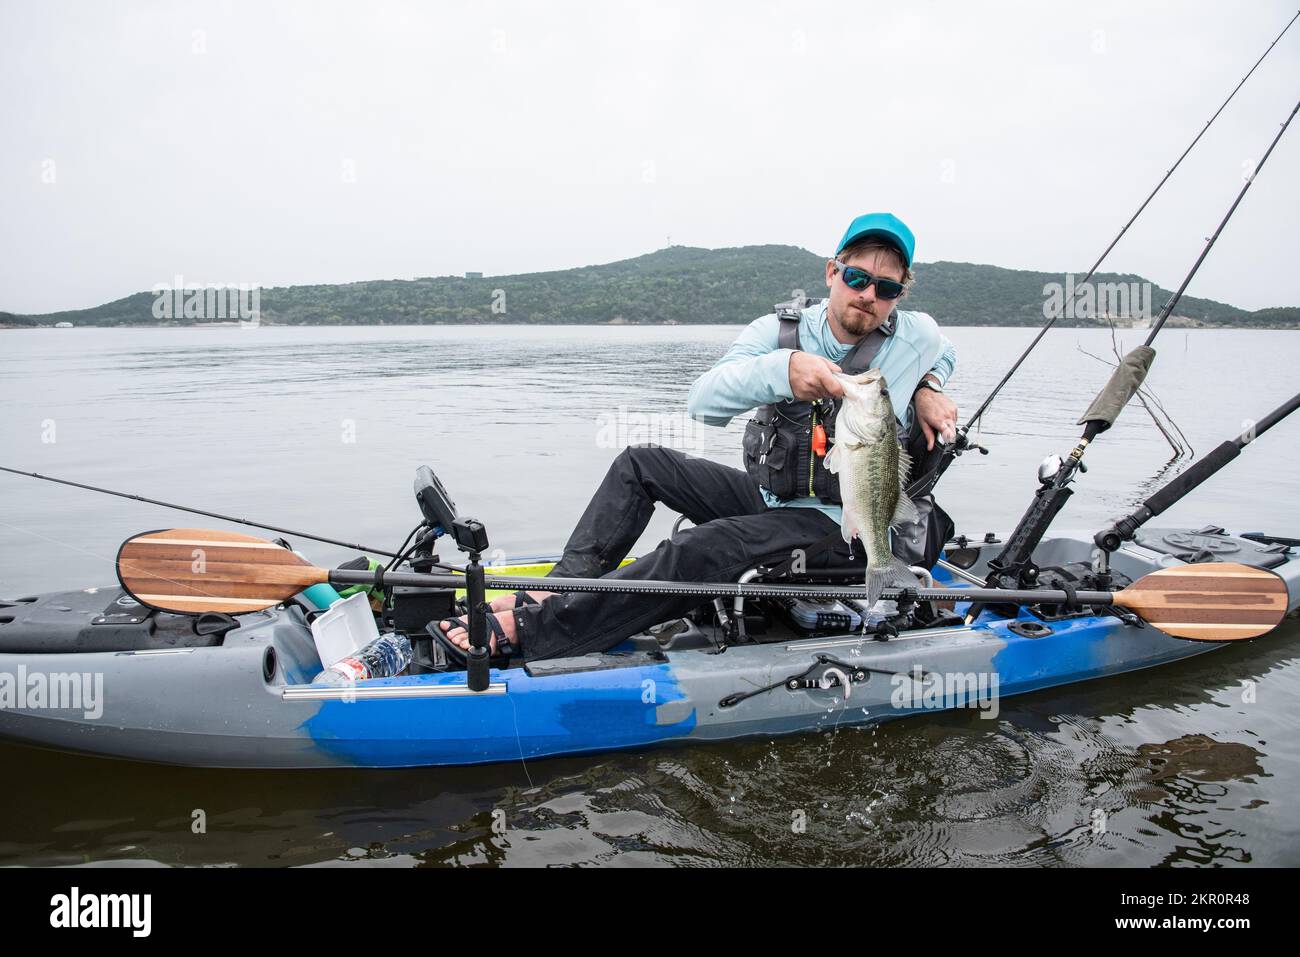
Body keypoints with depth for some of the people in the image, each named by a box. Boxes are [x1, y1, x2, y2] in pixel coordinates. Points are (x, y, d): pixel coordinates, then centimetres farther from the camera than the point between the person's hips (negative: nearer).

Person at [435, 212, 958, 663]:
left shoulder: (917, 337, -8)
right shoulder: (779, 330, -5)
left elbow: (944, 355, 18)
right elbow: (703, 401, -20)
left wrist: (927, 387, -7)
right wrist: (780, 369, -38)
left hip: (841, 527, -5)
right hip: (768, 496, 5)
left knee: (701, 551, -31)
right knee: (641, 462, -1)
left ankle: (522, 629, -31)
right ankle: (556, 590, -6)